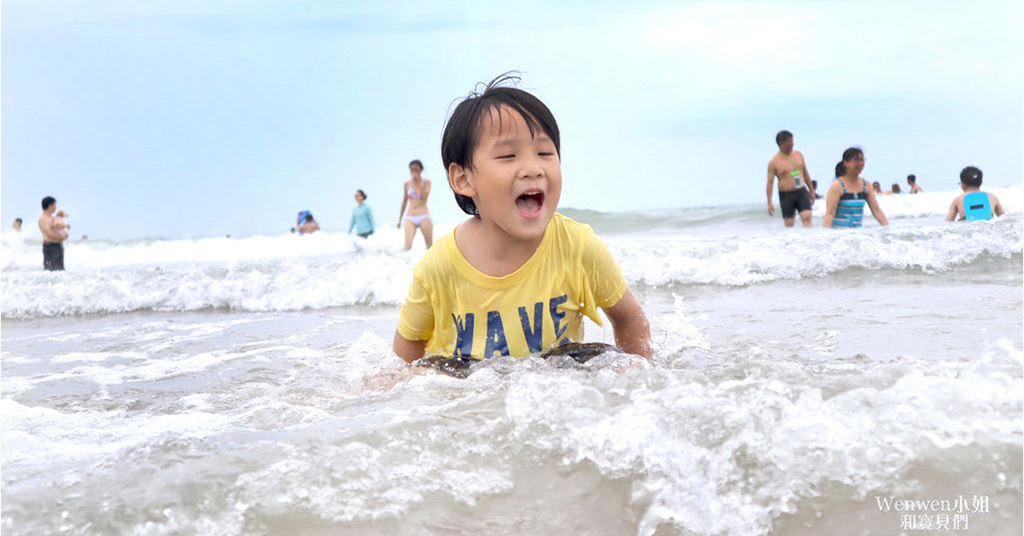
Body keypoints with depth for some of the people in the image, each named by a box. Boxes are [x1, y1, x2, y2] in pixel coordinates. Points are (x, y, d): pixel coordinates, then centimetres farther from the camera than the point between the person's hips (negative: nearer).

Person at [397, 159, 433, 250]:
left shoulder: (426, 182, 6)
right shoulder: (407, 184, 11)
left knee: (430, 245, -2)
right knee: (408, 245, -17)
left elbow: (424, 196, -11)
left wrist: (419, 182, -12)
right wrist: (399, 219, 18)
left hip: (424, 216, -1)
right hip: (410, 218, 1)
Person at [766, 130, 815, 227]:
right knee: (789, 224, 0)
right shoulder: (774, 162, -5)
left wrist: (812, 191, 18)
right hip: (786, 195, -3)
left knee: (807, 218, -14)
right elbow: (770, 182, -5)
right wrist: (770, 203, -11)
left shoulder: (798, 154, 9)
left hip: (802, 192, 3)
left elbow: (806, 173, 18)